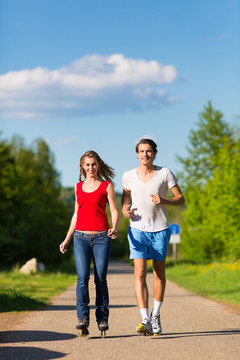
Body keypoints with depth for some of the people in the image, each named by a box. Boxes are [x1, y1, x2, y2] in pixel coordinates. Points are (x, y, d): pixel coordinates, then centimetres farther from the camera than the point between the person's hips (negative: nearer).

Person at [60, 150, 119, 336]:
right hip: (81, 237, 2)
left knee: (100, 278, -4)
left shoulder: (107, 185, 4)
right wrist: (67, 239, 19)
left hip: (101, 237, -2)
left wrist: (114, 228, -20)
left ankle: (103, 318, 7)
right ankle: (83, 318, -11)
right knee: (83, 277, -12)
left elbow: (114, 211, 0)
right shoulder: (78, 187, 15)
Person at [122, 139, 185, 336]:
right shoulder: (128, 176, 1)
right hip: (137, 229, 0)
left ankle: (156, 315, 30)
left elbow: (181, 199, -1)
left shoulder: (165, 173, -4)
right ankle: (146, 320, -18)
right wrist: (125, 210, -2)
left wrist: (164, 201, -20)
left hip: (160, 230, 0)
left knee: (159, 273, 10)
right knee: (140, 272, -13)